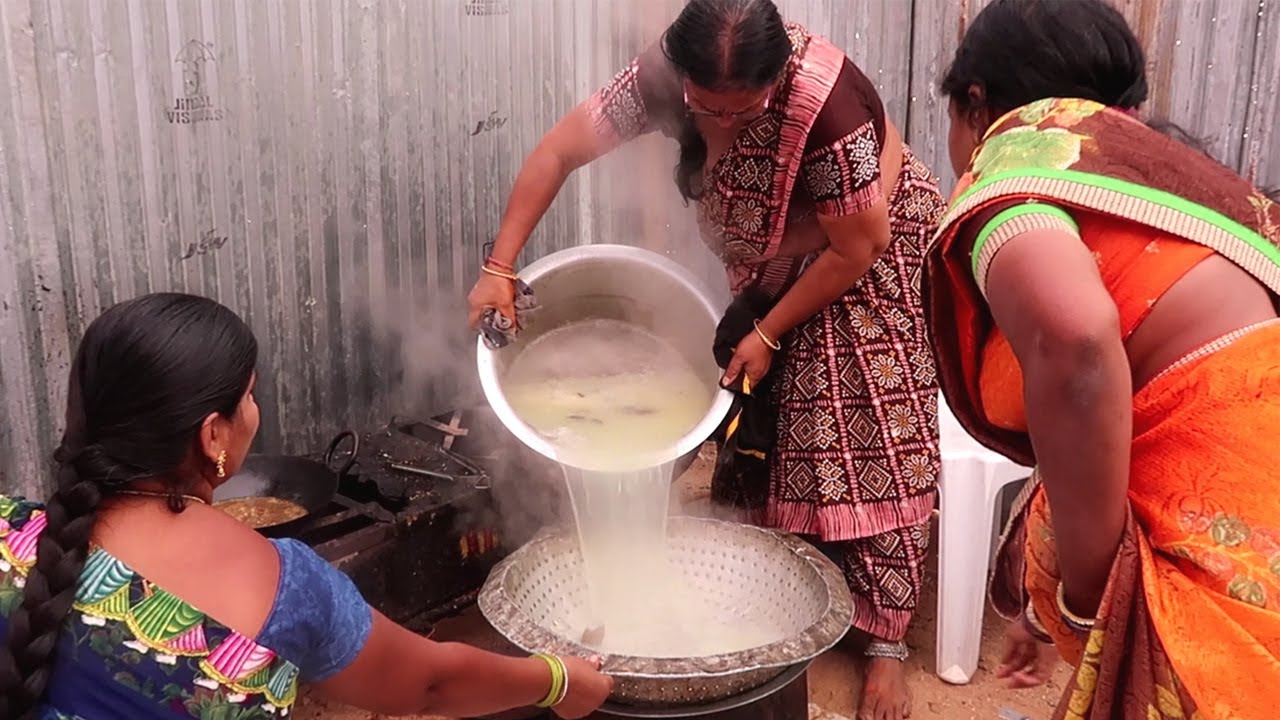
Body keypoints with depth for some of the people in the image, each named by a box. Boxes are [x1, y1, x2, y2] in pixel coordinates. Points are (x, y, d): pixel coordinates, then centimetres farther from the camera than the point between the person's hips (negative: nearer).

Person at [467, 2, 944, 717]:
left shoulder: (825, 105, -37)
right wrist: (500, 269, -20)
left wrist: (767, 334, -19)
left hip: (874, 253, -5)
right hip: (775, 264, 5)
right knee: (760, 436, 6)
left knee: (870, 451, -7)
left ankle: (888, 644, 2)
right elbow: (560, 151, -17)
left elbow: (858, 248, -26)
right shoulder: (663, 77, -24)